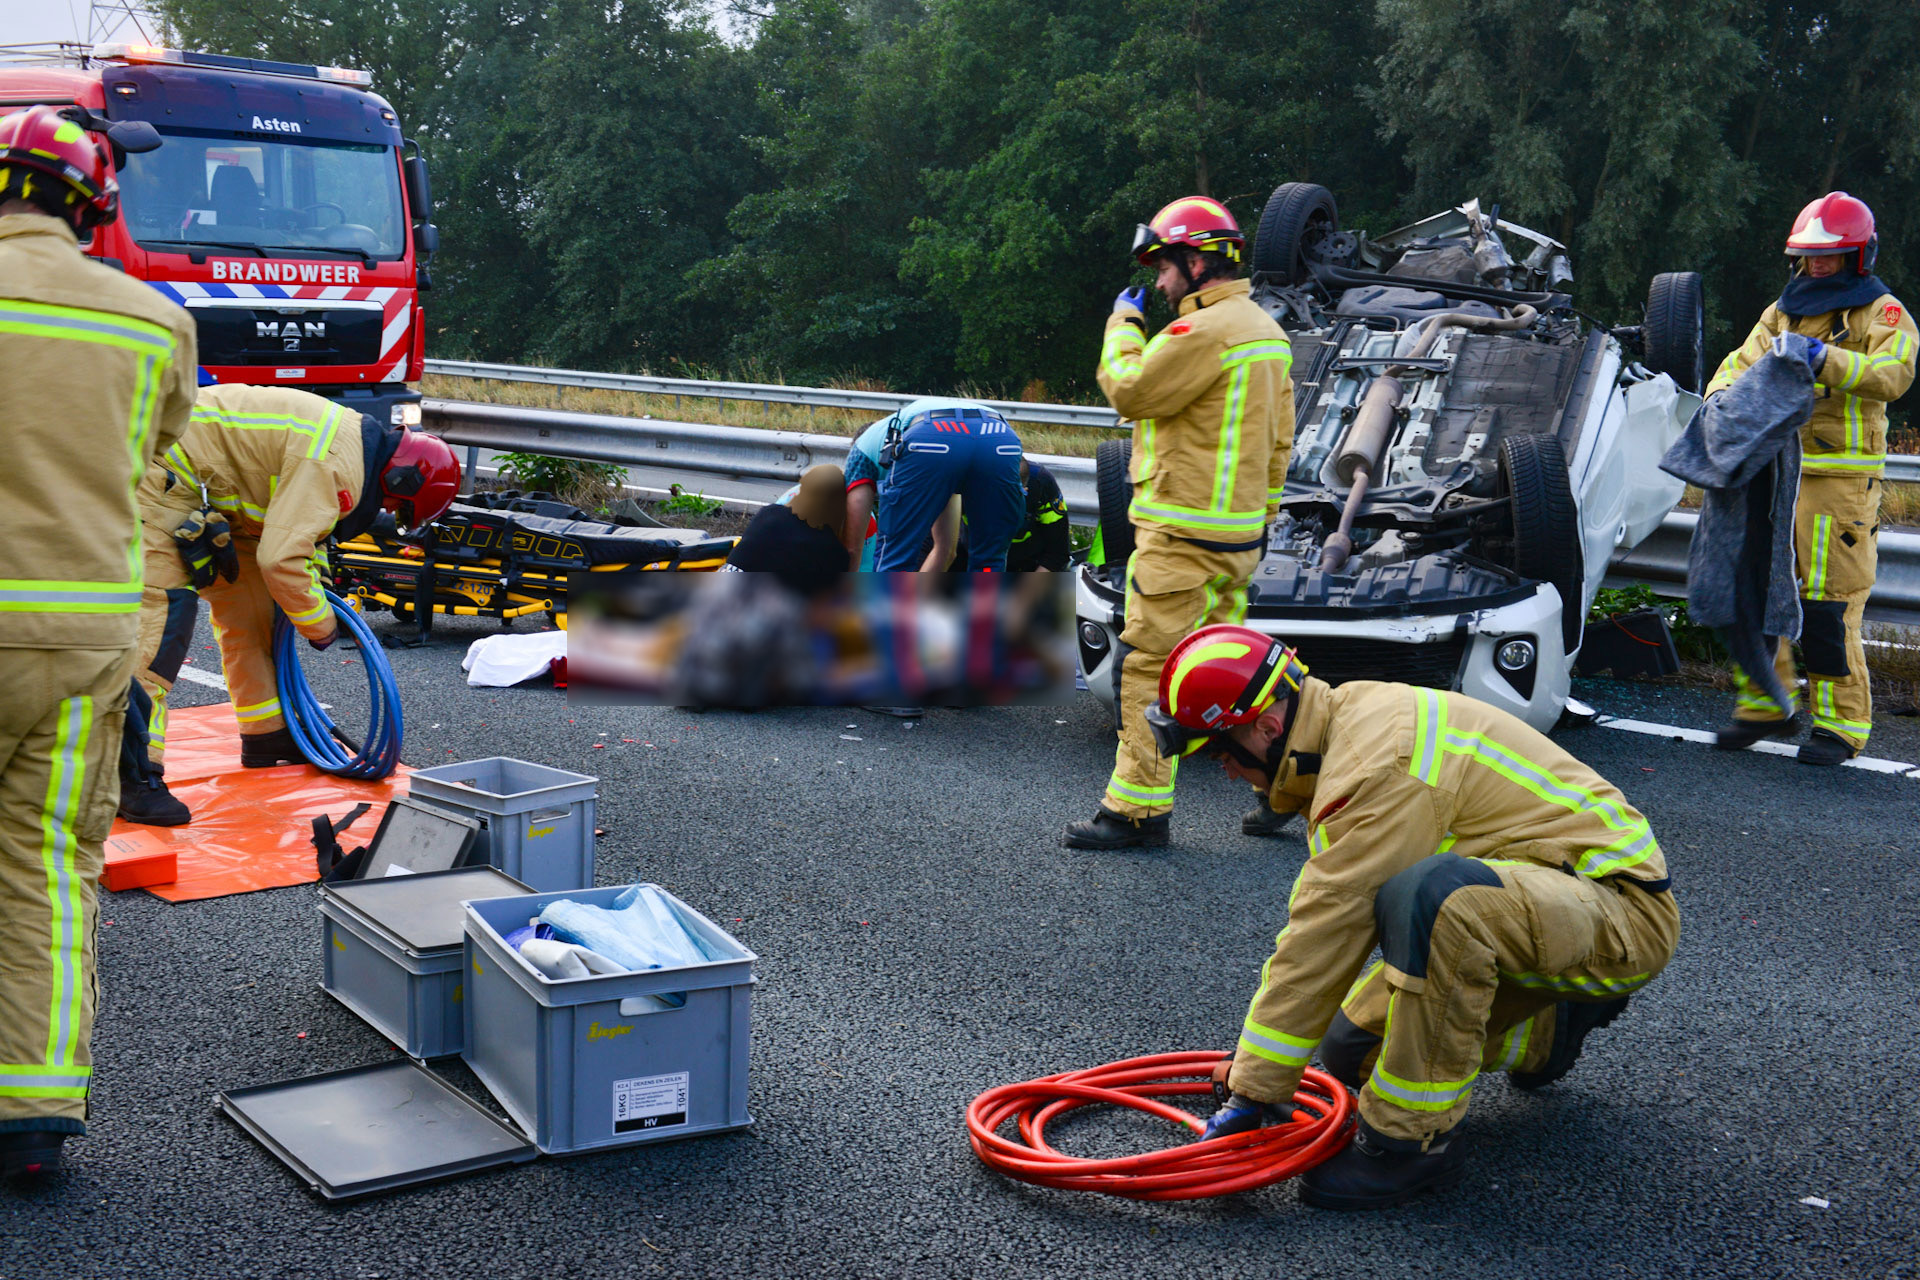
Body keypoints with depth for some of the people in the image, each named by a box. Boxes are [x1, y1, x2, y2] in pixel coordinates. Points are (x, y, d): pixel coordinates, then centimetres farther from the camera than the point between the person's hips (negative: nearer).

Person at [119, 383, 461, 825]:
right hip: (165, 475, -11)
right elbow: (280, 560, -28)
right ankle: (130, 774, -24)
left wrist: (316, 570, 17)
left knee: (251, 608, 15)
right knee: (163, 611, -19)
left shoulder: (357, 437, 7)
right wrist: (321, 624, -13)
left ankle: (267, 737, 28)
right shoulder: (334, 465, -26)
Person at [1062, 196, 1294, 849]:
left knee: (1147, 664, -5)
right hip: (1238, 534, 10)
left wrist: (1126, 322, 2)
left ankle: (1137, 807, -3)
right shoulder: (1266, 330, 15)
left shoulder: (1205, 330, -17)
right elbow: (1279, 437, 19)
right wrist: (1262, 515, 23)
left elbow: (1129, 391, -13)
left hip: (1182, 534, -10)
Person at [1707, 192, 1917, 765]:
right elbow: (1743, 362, 18)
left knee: (1828, 604, -8)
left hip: (1840, 479, -6)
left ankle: (1841, 722, 2)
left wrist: (1827, 359, -28)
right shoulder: (1782, 313, 22)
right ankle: (1765, 705, 19)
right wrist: (1722, 395, -5)